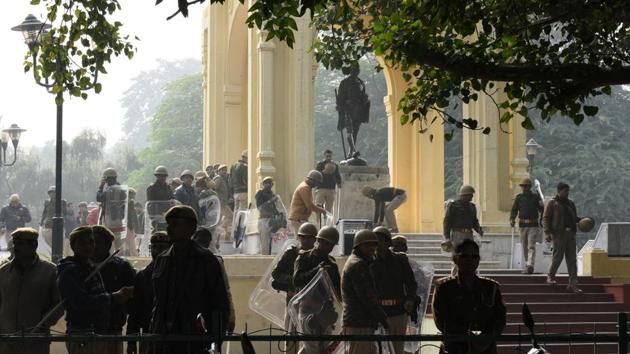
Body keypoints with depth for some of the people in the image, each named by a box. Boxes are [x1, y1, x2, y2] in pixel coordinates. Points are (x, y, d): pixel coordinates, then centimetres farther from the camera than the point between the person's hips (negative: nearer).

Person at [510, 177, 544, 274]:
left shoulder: (535, 197, 6)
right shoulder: (519, 197, 10)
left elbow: (542, 210, 9)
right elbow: (514, 210, 7)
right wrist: (512, 219, -8)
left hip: (533, 226, -3)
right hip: (522, 225, 3)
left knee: (531, 246, -13)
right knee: (524, 247, 7)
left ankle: (530, 265, -24)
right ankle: (525, 267, 12)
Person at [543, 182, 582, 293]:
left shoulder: (570, 203, 17)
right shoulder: (552, 203, 0)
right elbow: (546, 218, -4)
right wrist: (547, 233, -15)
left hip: (570, 234, 5)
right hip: (558, 234, -5)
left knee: (572, 260, 1)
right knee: (557, 257, -3)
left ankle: (573, 285, 0)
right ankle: (550, 276, 23)